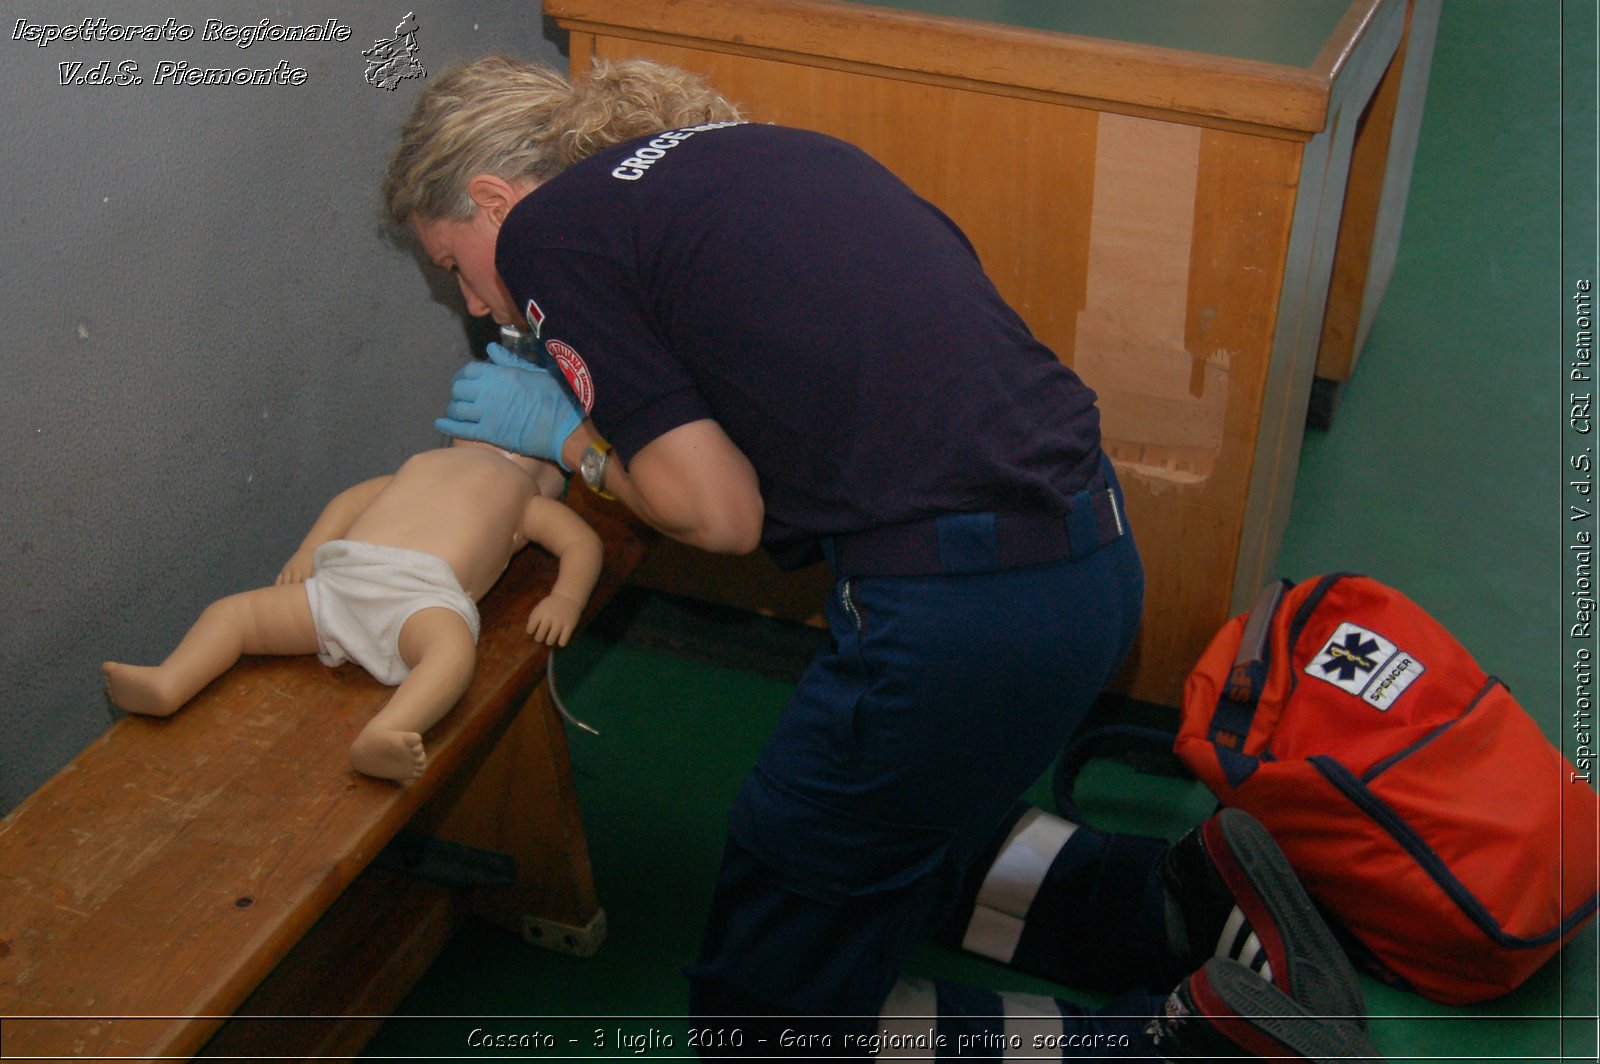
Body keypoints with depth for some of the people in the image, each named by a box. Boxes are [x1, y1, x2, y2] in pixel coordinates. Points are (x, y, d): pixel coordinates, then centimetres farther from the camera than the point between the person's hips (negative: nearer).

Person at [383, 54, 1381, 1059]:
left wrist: (567, 433, 11)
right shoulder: (745, 148, 21)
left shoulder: (548, 231, -2)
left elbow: (722, 514, -6)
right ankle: (1182, 898, 17)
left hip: (964, 608, -9)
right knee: (903, 833, 33)